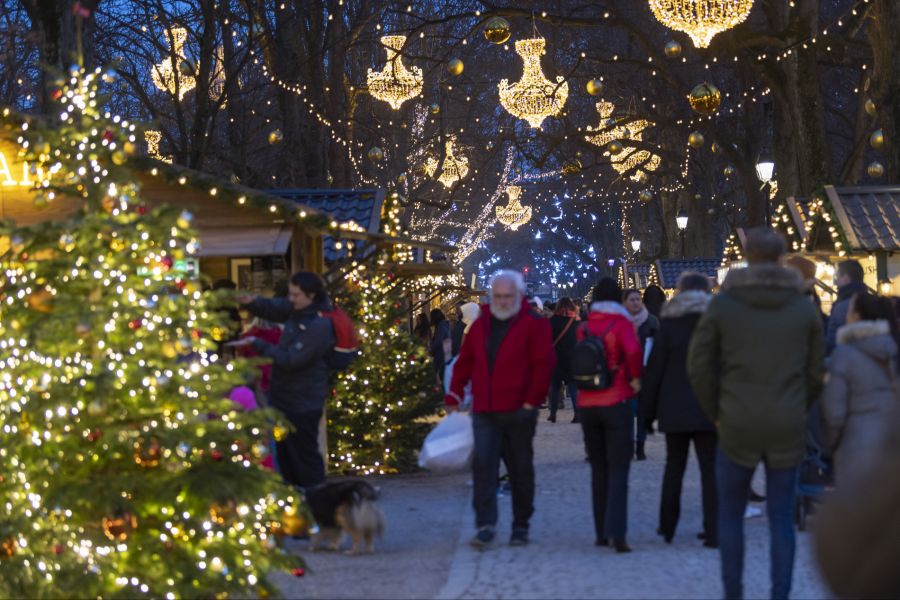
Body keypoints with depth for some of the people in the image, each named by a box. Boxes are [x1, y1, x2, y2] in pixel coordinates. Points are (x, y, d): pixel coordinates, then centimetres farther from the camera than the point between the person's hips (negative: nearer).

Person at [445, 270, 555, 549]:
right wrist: (454, 396, 8)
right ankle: (485, 526, -12)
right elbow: (464, 363, 16)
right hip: (484, 412, 3)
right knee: (483, 465, -9)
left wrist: (532, 401, -12)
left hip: (518, 412, -3)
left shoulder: (533, 325, -3)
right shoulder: (481, 325, 13)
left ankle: (521, 526, 18)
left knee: (521, 469, 7)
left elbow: (544, 364, -8)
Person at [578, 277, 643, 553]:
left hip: (587, 404, 4)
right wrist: (635, 378, -9)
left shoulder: (584, 328, 7)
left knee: (599, 469, 15)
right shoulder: (620, 324, -7)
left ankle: (601, 533, 15)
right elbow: (633, 350, -23)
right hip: (616, 403, -4)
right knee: (618, 469, -3)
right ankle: (616, 533, -17)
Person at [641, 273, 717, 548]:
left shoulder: (669, 321, -1)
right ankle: (713, 532, -5)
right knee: (710, 468, 1)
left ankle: (667, 528, 19)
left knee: (674, 466, 13)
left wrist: (647, 408, 3)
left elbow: (655, 367, -2)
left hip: (674, 408, 0)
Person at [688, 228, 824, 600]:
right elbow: (815, 372, 5)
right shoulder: (804, 307, 3)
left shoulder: (723, 304, -3)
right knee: (781, 518, 6)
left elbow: (698, 366, -2)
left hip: (737, 426, -1)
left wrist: (716, 413, 8)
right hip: (788, 429, 1)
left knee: (730, 515, 11)